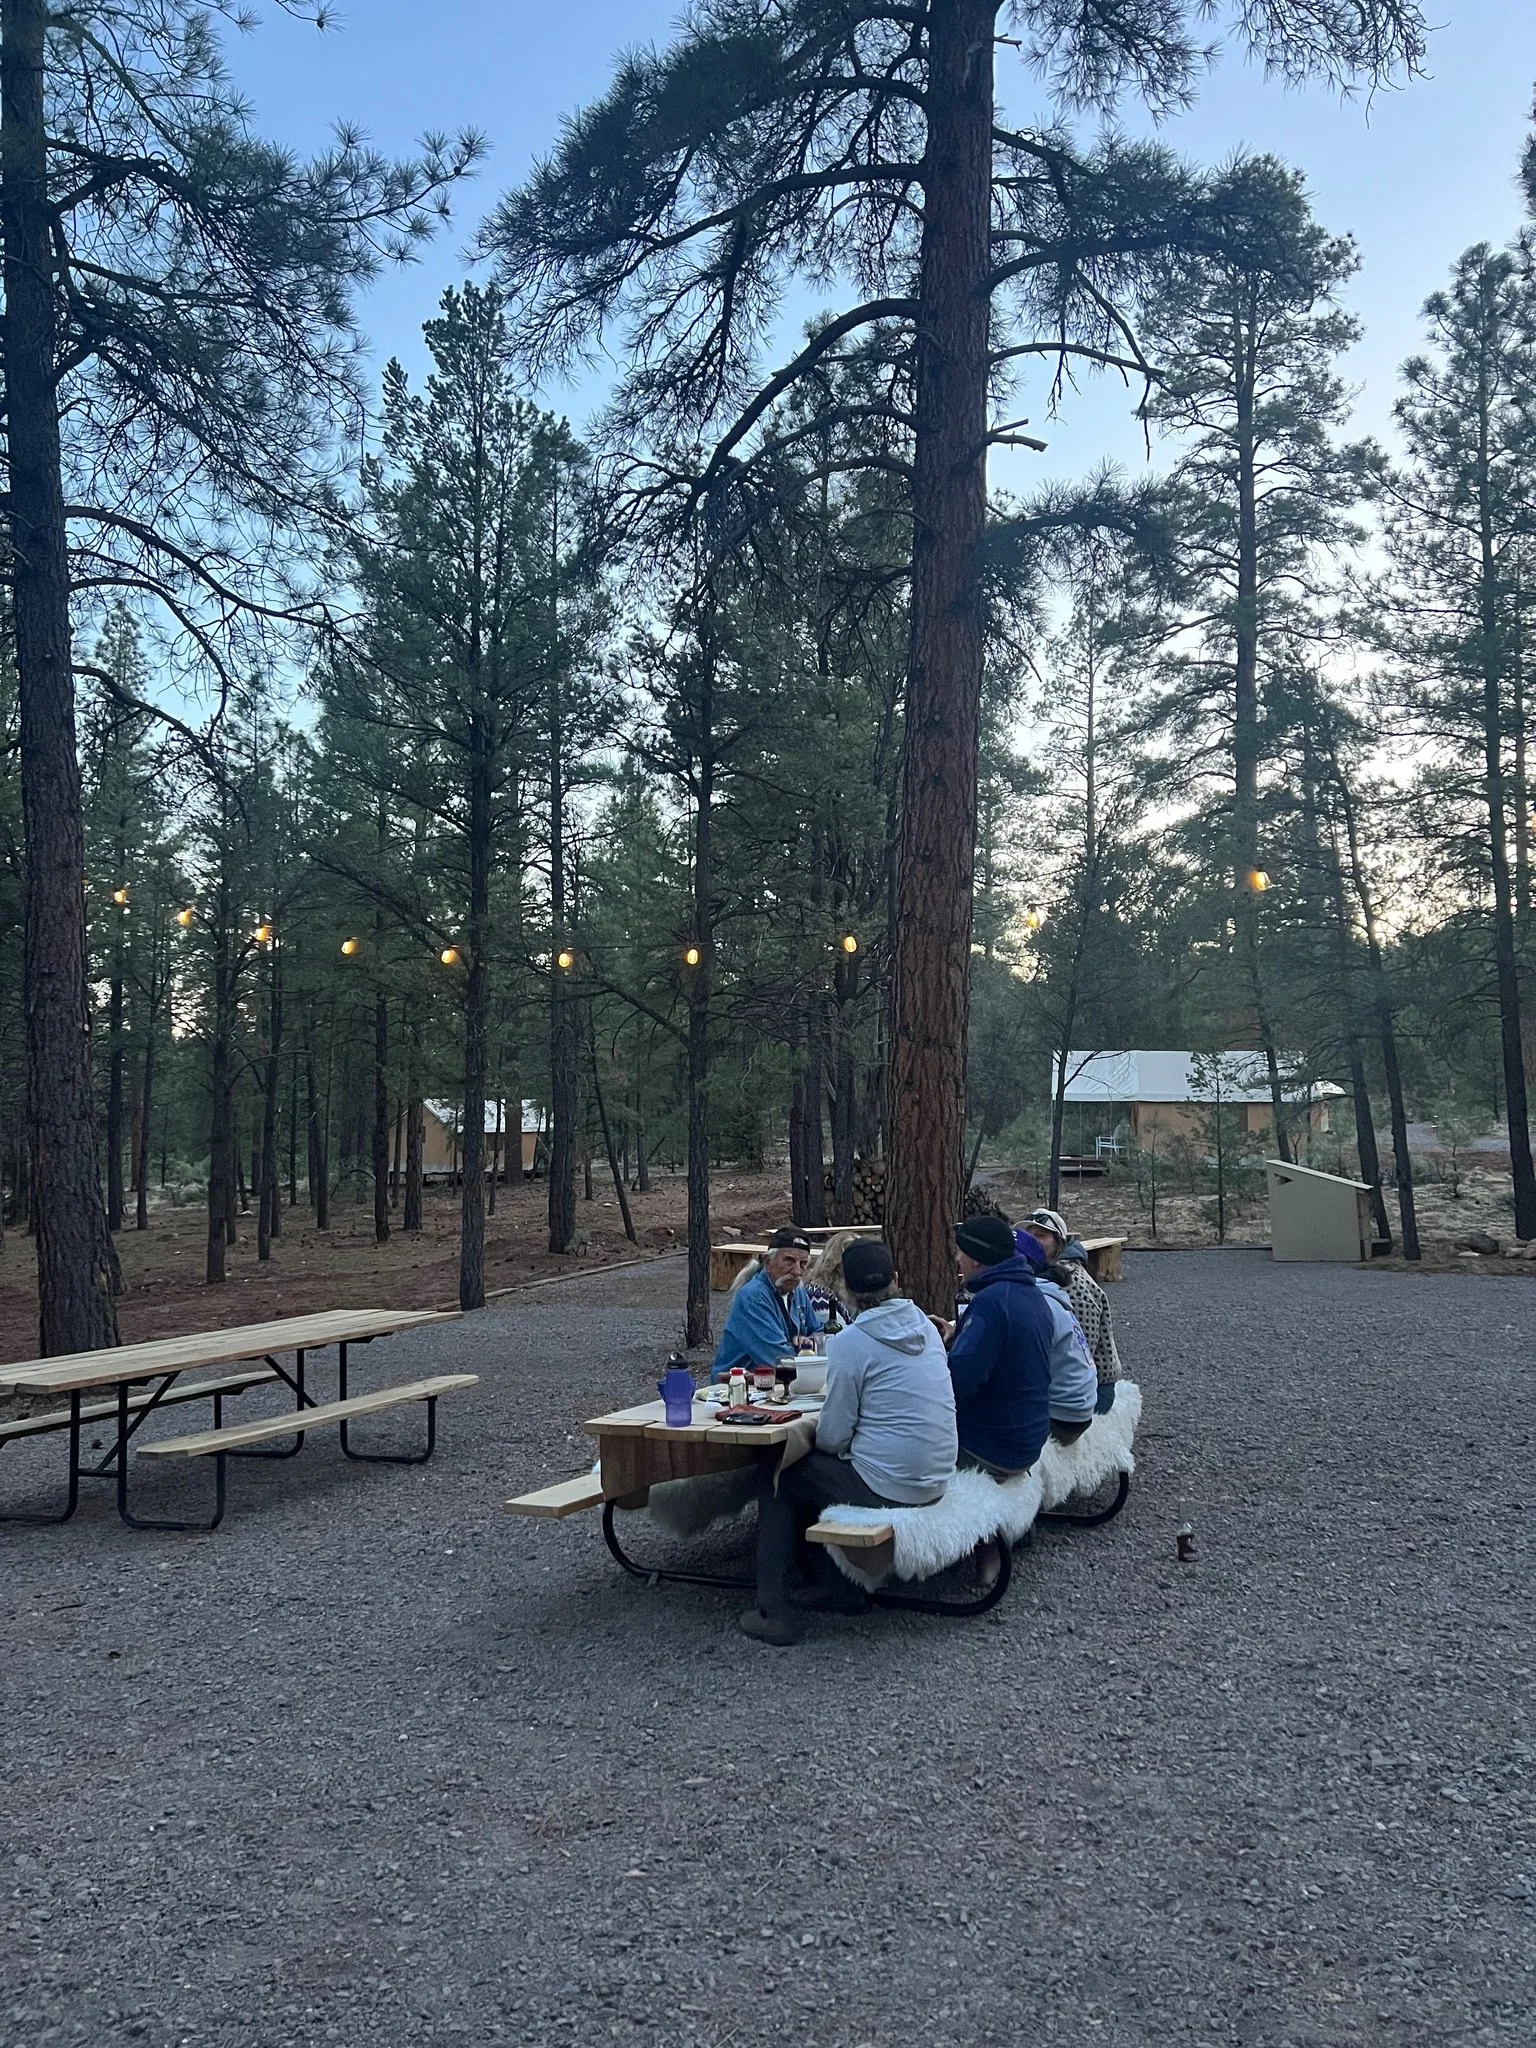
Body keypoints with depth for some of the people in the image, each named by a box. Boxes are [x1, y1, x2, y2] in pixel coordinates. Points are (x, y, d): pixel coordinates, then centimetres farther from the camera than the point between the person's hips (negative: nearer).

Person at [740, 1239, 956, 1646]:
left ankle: (773, 1610, 14)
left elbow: (833, 1437, -12)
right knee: (813, 1468, 27)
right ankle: (843, 1586, 28)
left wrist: (817, 1427, 9)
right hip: (933, 1484, 7)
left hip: (886, 1487, -7)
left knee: (775, 1477, 14)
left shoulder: (849, 1342, -17)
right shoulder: (924, 1326, 4)